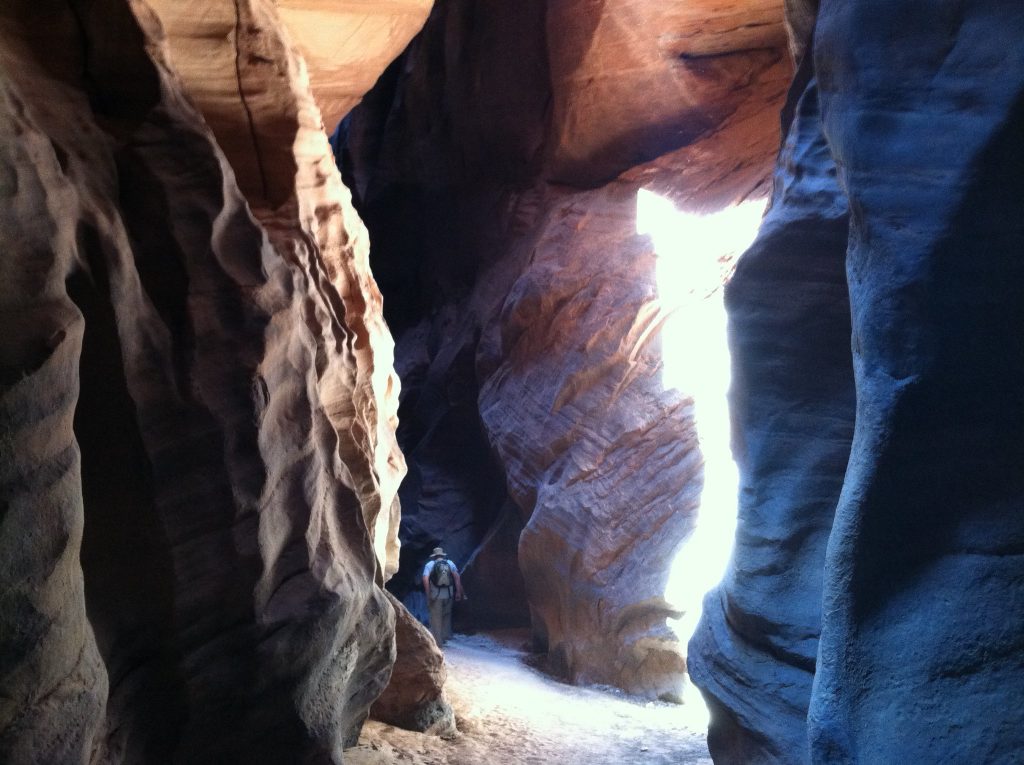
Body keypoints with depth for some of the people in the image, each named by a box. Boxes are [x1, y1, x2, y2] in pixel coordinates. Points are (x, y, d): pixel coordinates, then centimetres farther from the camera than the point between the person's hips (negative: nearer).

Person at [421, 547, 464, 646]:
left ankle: (438, 641, 7)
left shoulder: (429, 564, 2)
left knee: (436, 619, 5)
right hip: (448, 594, 2)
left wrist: (428, 593, -9)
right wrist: (458, 592, -1)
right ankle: (446, 636, 23)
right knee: (447, 616, 20)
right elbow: (457, 576, -1)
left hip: (436, 596, -2)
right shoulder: (450, 563, 9)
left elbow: (425, 579, -12)